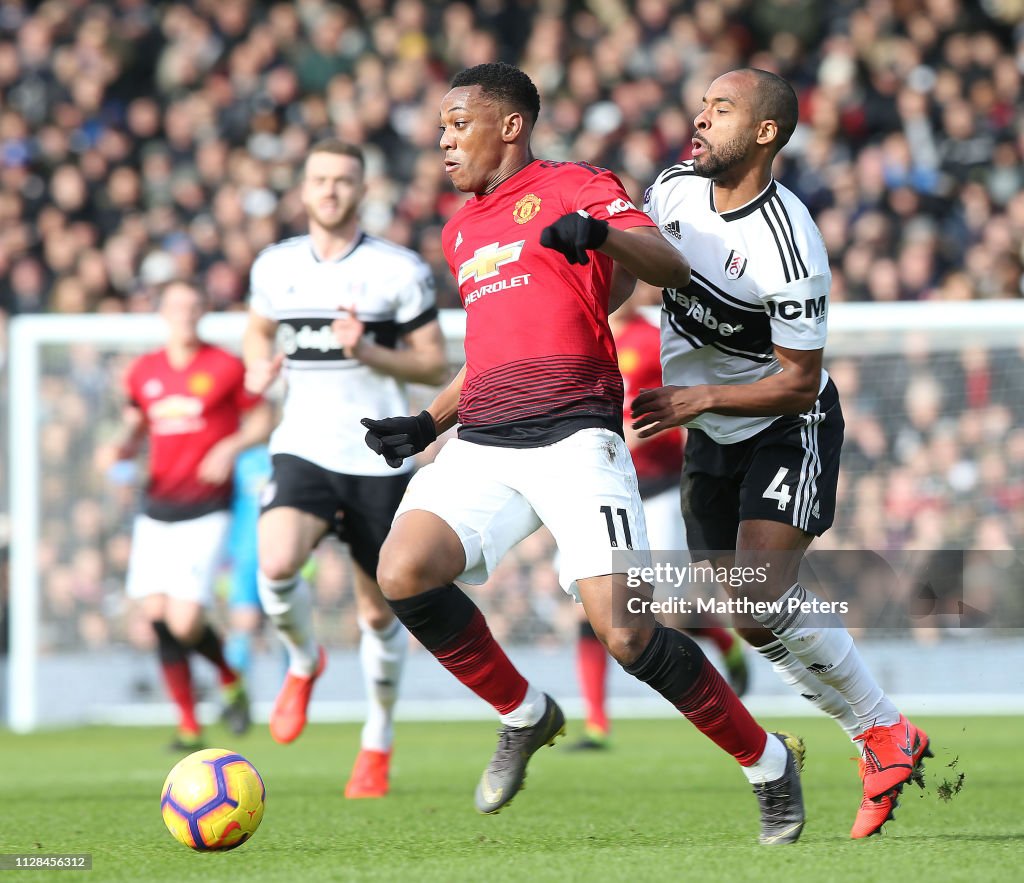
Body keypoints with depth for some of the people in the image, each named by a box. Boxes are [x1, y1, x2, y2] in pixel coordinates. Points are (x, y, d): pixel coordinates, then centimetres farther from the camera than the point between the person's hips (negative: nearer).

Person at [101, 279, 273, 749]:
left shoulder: (225, 367, -2)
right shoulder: (143, 371, 10)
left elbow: (262, 420, 5)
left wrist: (231, 447, -12)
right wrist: (119, 447, -2)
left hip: (206, 510, -4)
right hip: (157, 508, 5)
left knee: (185, 622, -15)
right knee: (157, 614, -3)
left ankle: (230, 678, 18)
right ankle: (188, 724, 10)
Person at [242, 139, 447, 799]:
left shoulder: (399, 270, -3)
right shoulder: (275, 266, 6)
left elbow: (435, 365, -2)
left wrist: (367, 351, -18)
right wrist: (259, 364, 2)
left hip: (381, 460, -1)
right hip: (303, 451, 1)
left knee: (378, 613, 5)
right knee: (276, 567, -27)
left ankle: (378, 744, 27)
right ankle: (304, 663, 5)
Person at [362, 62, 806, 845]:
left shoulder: (572, 188, 4)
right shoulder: (462, 231, 27)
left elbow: (672, 267, -11)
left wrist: (598, 233, -30)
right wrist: (427, 424, 25)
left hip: (574, 438, -6)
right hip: (482, 447, 7)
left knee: (625, 632, -18)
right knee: (403, 574, -20)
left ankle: (770, 763, 3)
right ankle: (525, 716, 4)